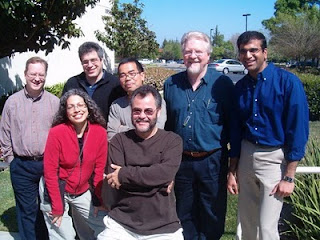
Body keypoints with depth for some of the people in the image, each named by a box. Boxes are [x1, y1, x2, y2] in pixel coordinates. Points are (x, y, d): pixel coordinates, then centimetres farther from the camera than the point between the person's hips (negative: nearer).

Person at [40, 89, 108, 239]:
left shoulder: (100, 132, -11)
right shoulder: (56, 133, -20)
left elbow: (100, 168, -4)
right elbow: (50, 172, -16)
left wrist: (99, 199, -2)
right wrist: (57, 207, -15)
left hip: (82, 191, 4)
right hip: (56, 190, -3)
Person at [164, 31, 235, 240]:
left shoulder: (223, 84, -7)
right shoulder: (171, 84, 3)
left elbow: (233, 122, -4)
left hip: (213, 161, -3)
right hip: (181, 161, 3)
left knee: (213, 215, 11)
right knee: (184, 214, 18)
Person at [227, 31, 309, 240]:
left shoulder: (288, 82, -12)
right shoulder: (240, 87, 4)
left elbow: (299, 129, -13)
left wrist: (289, 177, -15)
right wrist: (232, 171, 11)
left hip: (275, 158, -5)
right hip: (246, 155, 5)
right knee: (247, 222, 15)